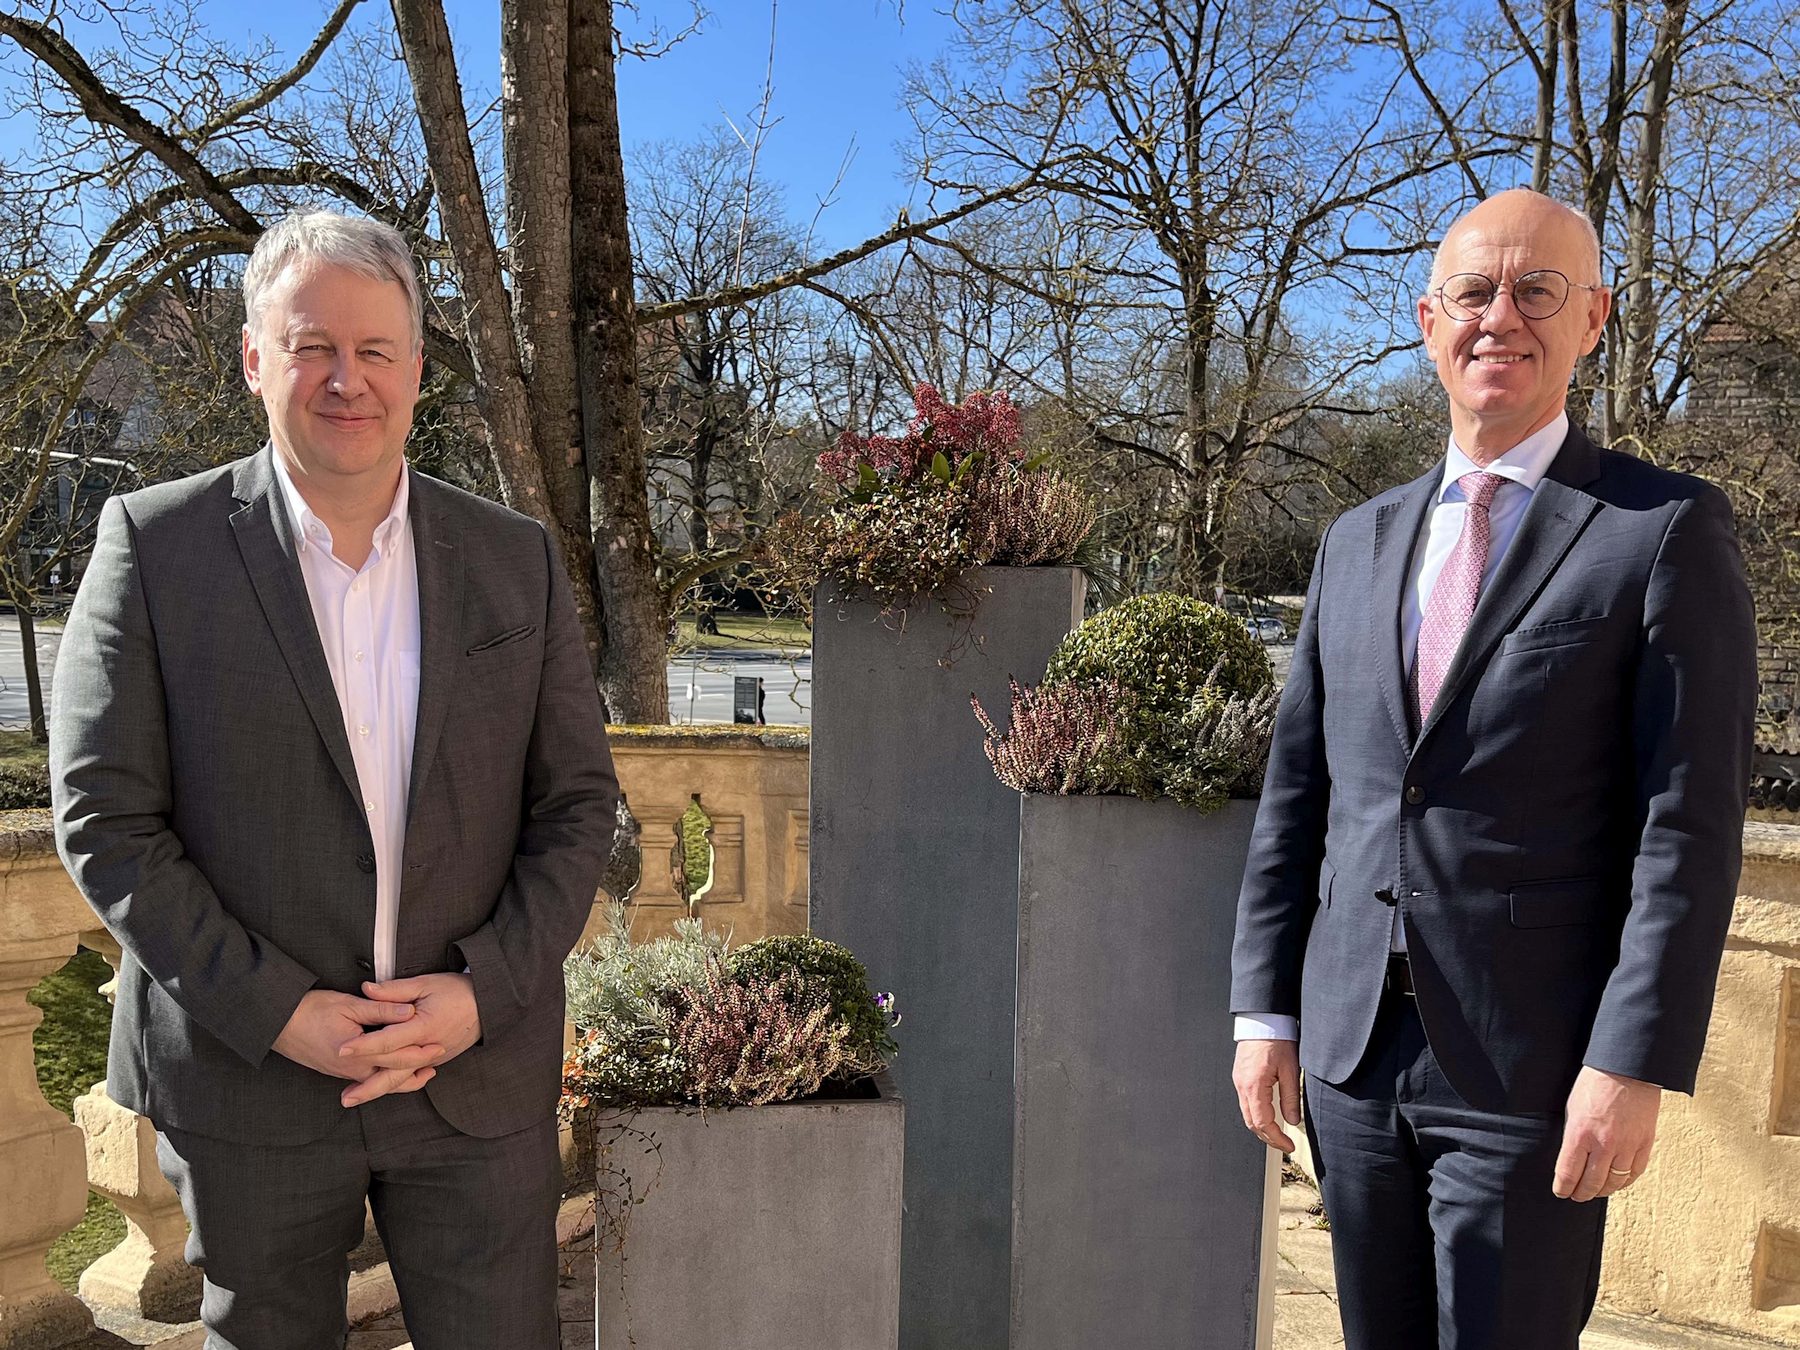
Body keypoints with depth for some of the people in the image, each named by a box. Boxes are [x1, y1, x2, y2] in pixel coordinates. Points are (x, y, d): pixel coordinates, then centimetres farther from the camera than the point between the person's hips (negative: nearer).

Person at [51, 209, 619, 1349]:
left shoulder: (519, 561, 1)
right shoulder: (156, 544, -4)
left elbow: (578, 803, 2)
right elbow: (105, 819, -7)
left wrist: (485, 991, -10)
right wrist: (277, 1012, -13)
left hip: (481, 1074, 1)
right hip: (245, 1077, -1)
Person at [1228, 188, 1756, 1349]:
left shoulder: (1668, 530, -5)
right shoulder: (1359, 543, 10)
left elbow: (1692, 824, -10)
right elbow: (1297, 791, 10)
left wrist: (1636, 1065, -15)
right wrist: (1265, 1009, 7)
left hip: (1529, 1071, -4)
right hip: (1352, 1051, 5)